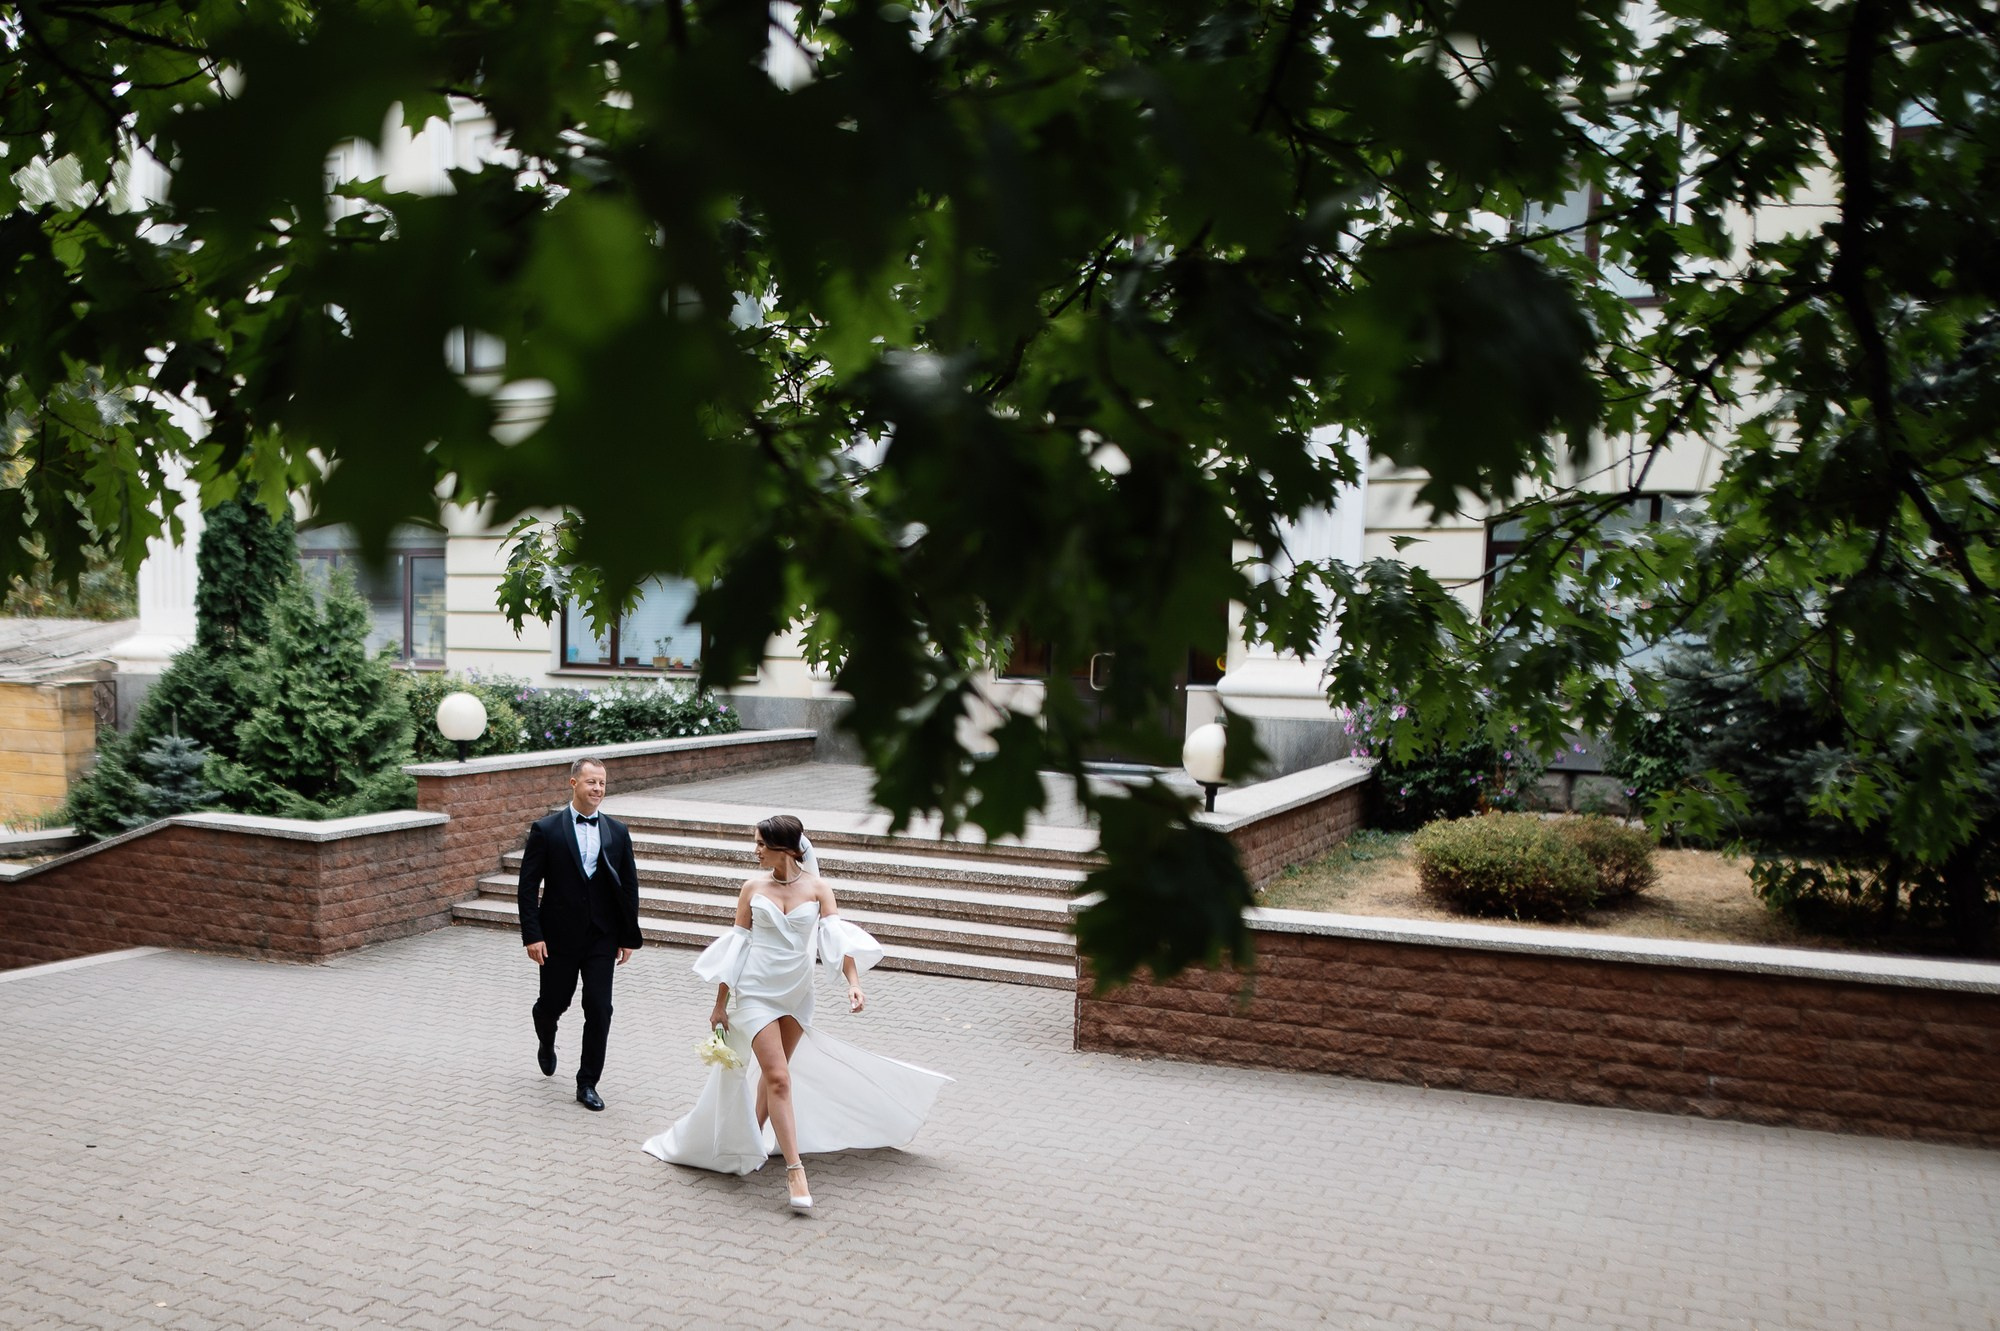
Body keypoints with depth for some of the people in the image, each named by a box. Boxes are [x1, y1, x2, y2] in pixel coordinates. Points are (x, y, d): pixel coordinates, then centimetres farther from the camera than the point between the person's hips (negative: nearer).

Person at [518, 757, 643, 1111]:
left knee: (599, 1011, -3)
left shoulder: (617, 832, 3)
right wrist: (532, 936, -12)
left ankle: (587, 1085, 10)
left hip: (602, 937, 2)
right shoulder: (546, 830, -6)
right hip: (559, 936, -2)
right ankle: (546, 1041, 48)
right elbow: (528, 886, -6)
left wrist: (629, 937, 4)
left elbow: (629, 887, 6)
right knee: (553, 1002, 12)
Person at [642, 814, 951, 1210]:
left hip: (797, 995, 2)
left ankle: (754, 1140, 36)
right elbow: (736, 946, 4)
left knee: (774, 1074, 15)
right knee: (779, 1078, -10)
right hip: (755, 994, -2)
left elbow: (837, 936, -13)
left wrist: (853, 981, -29)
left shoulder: (817, 889, -3)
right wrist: (721, 1004, 6)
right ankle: (794, 1169, -10)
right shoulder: (753, 889, -1)